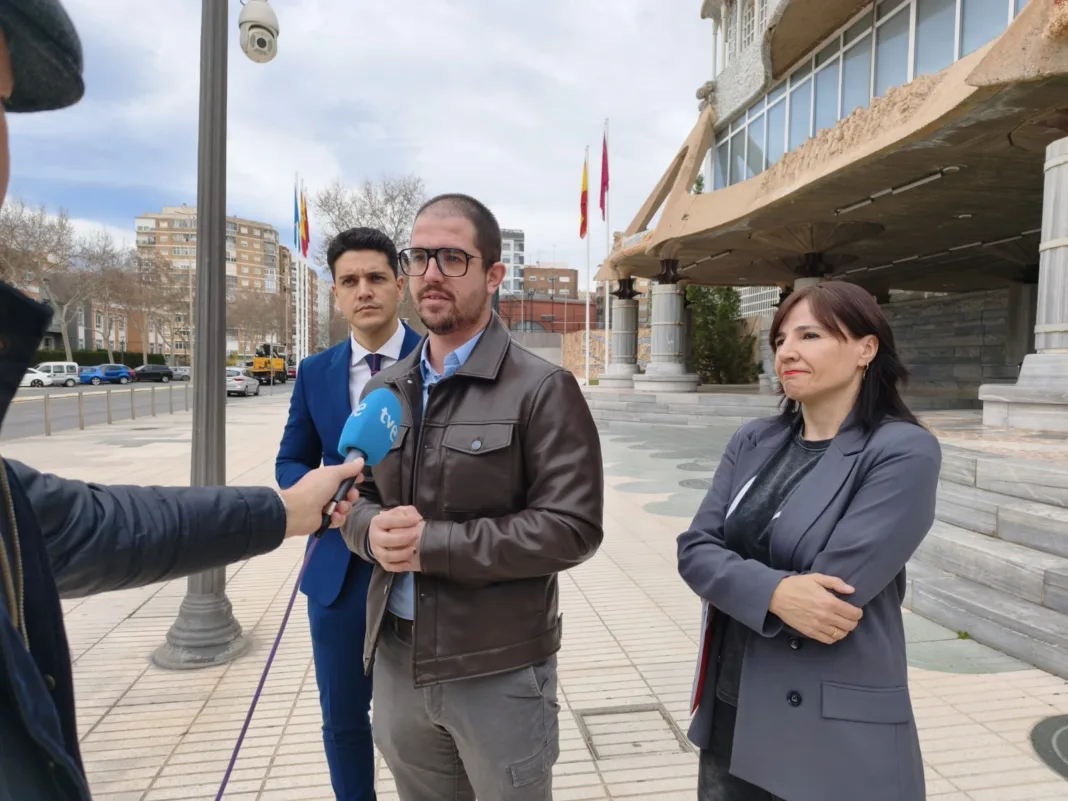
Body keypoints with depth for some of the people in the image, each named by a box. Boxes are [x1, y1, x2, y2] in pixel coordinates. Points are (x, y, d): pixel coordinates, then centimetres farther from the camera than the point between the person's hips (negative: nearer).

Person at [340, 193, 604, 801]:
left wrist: (433, 544, -21)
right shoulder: (384, 390, 7)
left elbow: (571, 528, -18)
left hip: (500, 669, -5)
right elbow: (356, 495, 12)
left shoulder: (543, 389, -13)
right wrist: (374, 530, -12)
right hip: (397, 659, 5)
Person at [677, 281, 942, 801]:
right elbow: (693, 550, -5)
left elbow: (832, 594, -21)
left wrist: (731, 575, -9)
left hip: (834, 730, -4)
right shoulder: (753, 442, 2)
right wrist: (772, 592, -22)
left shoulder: (904, 451, -14)